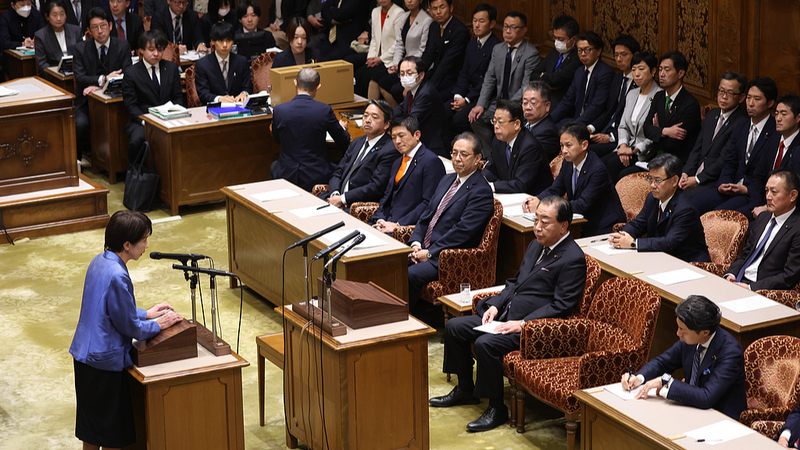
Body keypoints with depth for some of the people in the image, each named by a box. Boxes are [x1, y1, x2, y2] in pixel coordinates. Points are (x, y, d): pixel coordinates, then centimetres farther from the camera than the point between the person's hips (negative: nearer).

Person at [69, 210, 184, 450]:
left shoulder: (100, 261, 3)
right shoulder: (117, 276, -26)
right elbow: (129, 326, -18)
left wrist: (146, 313, 15)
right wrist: (158, 325, -2)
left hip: (84, 355, 9)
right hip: (105, 360, -9)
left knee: (91, 427, 21)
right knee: (113, 431, 6)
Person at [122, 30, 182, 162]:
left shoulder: (172, 68, 11)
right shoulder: (131, 73, 1)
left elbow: (178, 97, 11)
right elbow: (131, 105, -3)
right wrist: (144, 121, -19)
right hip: (142, 120, -2)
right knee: (137, 139, -34)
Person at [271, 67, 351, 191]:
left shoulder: (278, 110, -9)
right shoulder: (325, 110, -13)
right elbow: (344, 143, 1)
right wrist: (343, 128, 25)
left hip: (286, 176, 2)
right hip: (317, 178, -2)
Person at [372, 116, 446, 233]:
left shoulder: (431, 161, -7)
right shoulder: (397, 163, 23)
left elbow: (429, 203, -15)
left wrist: (399, 225, -19)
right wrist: (380, 219, 1)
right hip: (388, 223, 8)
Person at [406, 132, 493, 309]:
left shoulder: (481, 191, -10)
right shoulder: (447, 180, 18)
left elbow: (462, 231, -18)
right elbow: (426, 215, 18)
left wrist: (429, 253, -18)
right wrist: (416, 243, 0)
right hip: (424, 248, 8)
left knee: (409, 275, -30)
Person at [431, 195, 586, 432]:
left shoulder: (573, 259, -14)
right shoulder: (536, 246, 15)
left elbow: (561, 306, -19)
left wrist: (522, 324, -23)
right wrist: (495, 305, 5)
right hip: (505, 316, 10)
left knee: (485, 343, -30)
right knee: (454, 326, 6)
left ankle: (497, 409, -14)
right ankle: (465, 389, 19)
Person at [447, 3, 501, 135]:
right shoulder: (471, 44, 16)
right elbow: (464, 73, 15)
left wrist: (467, 100, -15)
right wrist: (458, 95, -3)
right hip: (467, 93, 8)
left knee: (458, 119, -29)